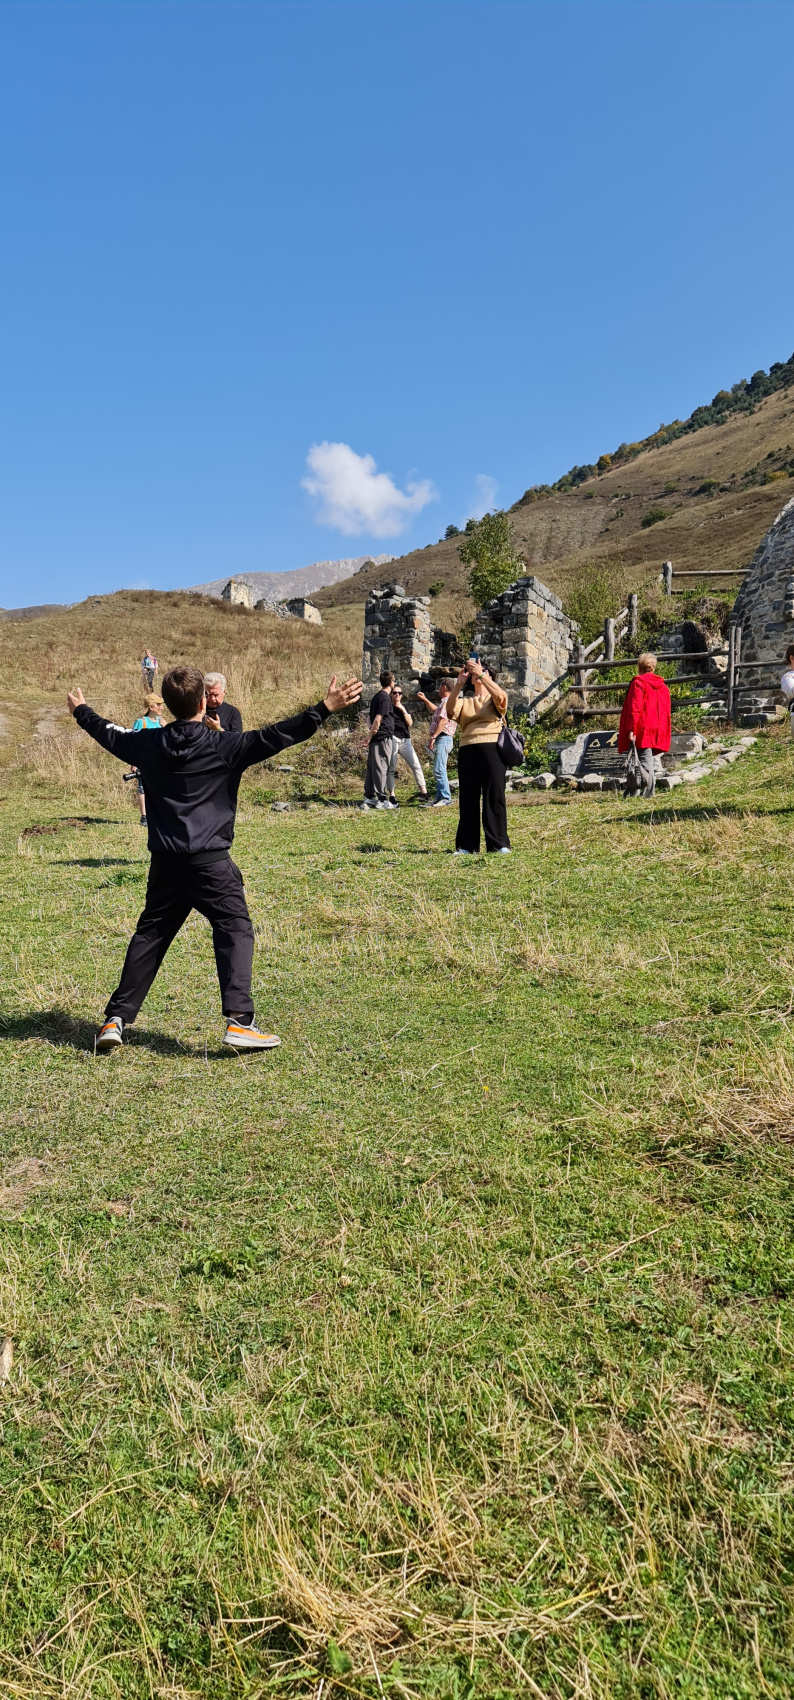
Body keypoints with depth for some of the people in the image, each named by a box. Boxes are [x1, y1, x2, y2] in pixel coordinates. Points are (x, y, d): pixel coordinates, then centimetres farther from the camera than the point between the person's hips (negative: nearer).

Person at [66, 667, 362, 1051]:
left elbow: (110, 734, 25)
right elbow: (275, 736, -13)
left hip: (165, 862, 5)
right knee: (235, 930, -1)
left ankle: (116, 1019, 18)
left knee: (150, 934, 15)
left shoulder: (148, 744, 7)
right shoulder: (224, 746, -7)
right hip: (210, 861, -5)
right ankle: (239, 1020, -12)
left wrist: (81, 711, 45)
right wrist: (325, 709, -13)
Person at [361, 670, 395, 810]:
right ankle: (382, 799, -5)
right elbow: (378, 719, -17)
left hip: (375, 738, 9)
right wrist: (371, 736, -11)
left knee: (371, 767, 9)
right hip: (383, 737, -9)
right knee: (382, 768, -7)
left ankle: (369, 797, 13)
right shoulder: (385, 698, -12)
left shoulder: (377, 696, 16)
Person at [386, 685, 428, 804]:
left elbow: (410, 723, 4)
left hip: (405, 740, 3)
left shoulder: (405, 708, 18)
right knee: (391, 768, -3)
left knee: (416, 765, -5)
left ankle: (423, 792, -4)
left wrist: (402, 709, -3)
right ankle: (392, 796, 1)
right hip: (392, 739, -3)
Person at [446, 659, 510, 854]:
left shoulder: (493, 697, 13)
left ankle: (499, 843, -1)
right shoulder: (464, 699, 18)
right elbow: (451, 711, -4)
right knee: (467, 798, 2)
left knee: (495, 796, -5)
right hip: (467, 750, 3)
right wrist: (458, 684, -16)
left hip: (491, 748, -3)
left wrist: (481, 674, -17)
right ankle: (467, 845, 7)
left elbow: (500, 697, -13)